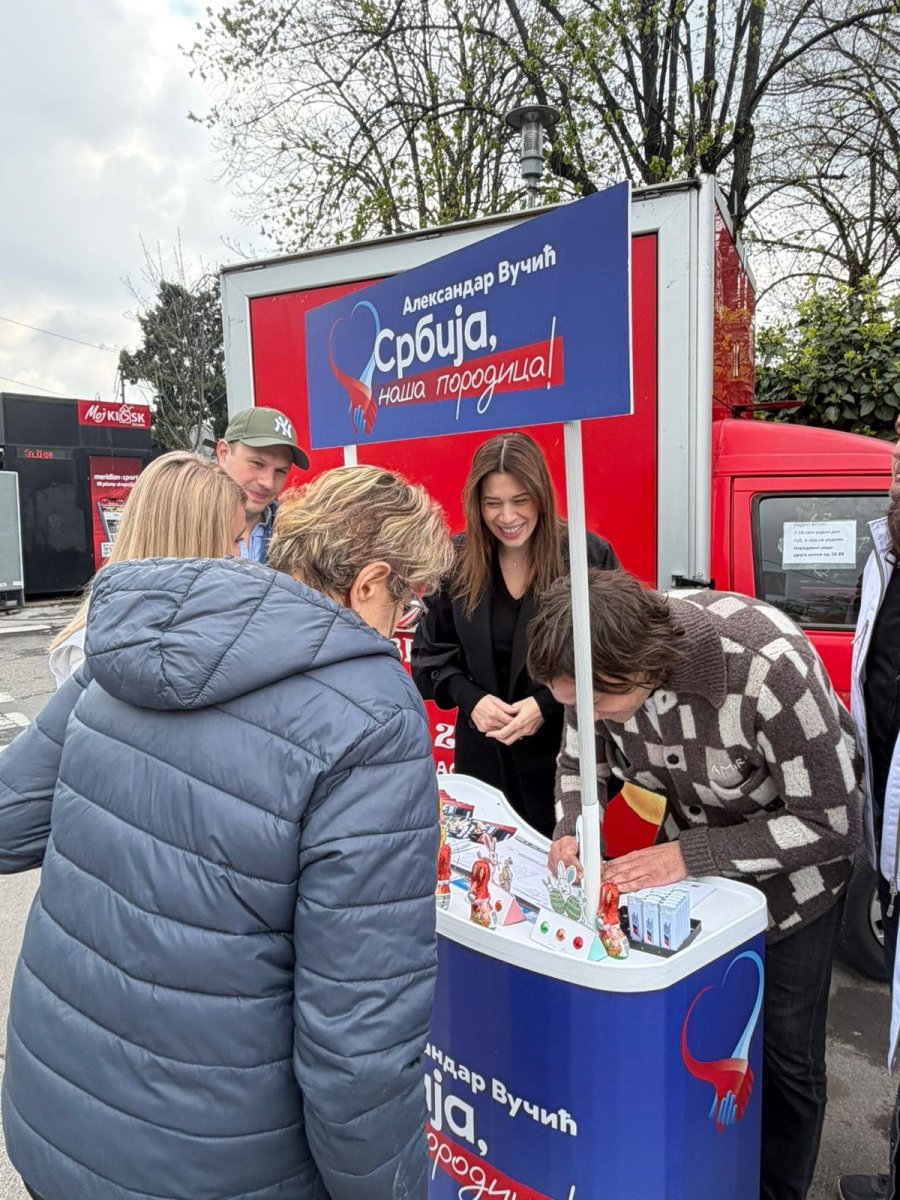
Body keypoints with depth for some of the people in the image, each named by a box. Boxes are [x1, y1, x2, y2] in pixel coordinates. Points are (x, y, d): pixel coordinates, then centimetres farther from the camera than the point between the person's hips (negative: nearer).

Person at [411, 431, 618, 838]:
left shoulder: (589, 556, -10)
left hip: (564, 747, -2)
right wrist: (470, 698, -12)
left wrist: (547, 704, -18)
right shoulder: (457, 560, -1)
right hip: (482, 749, 3)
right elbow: (430, 649, 5)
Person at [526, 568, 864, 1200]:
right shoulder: (606, 658, -23)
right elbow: (581, 758, -4)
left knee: (784, 1049, 6)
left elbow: (832, 823, -28)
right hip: (693, 845, 4)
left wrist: (690, 855, -35)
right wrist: (573, 827, -23)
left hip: (796, 854, -4)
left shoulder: (769, 664, -38)